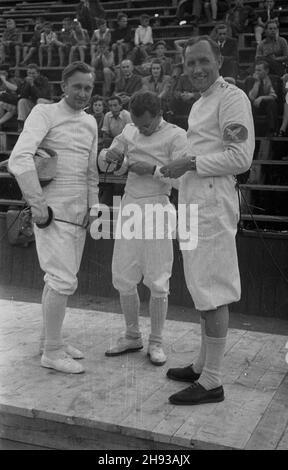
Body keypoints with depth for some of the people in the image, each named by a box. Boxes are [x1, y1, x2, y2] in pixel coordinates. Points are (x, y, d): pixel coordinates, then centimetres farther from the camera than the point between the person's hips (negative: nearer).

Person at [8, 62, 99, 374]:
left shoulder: (90, 122, 14)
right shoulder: (44, 114, -8)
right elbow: (19, 159, -21)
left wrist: (92, 205, 14)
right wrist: (37, 204, -20)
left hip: (78, 213, 7)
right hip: (53, 211, -7)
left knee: (59, 278, 14)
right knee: (64, 280, -8)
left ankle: (49, 339, 28)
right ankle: (51, 351, 5)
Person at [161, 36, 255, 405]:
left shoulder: (231, 98, -9)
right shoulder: (199, 104, 20)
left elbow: (241, 158, -17)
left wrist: (191, 163, -13)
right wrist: (172, 169, 13)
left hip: (212, 204, -10)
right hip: (195, 203, 10)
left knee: (212, 292, -6)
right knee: (203, 289, 15)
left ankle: (212, 382, 3)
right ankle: (203, 365, 28)